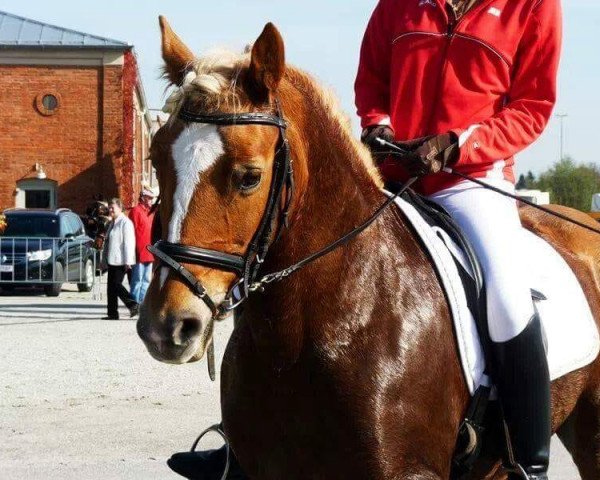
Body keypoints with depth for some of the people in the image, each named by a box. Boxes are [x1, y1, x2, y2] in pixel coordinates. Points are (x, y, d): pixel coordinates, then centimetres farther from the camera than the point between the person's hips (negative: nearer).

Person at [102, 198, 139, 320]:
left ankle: (133, 305, -9)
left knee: (116, 284, -14)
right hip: (112, 261, 9)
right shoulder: (113, 223, 19)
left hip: (121, 261, -9)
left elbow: (128, 243, -16)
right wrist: (105, 260, 21)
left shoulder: (125, 223, -10)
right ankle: (112, 313, 8)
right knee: (111, 287, 7)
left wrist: (128, 261, -21)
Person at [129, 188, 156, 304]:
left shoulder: (149, 212, 17)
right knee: (138, 280, -5)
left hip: (148, 253, 8)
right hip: (140, 252, -8)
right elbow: (133, 231, -14)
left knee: (146, 280, 12)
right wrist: (136, 250, -18)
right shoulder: (136, 211, -8)